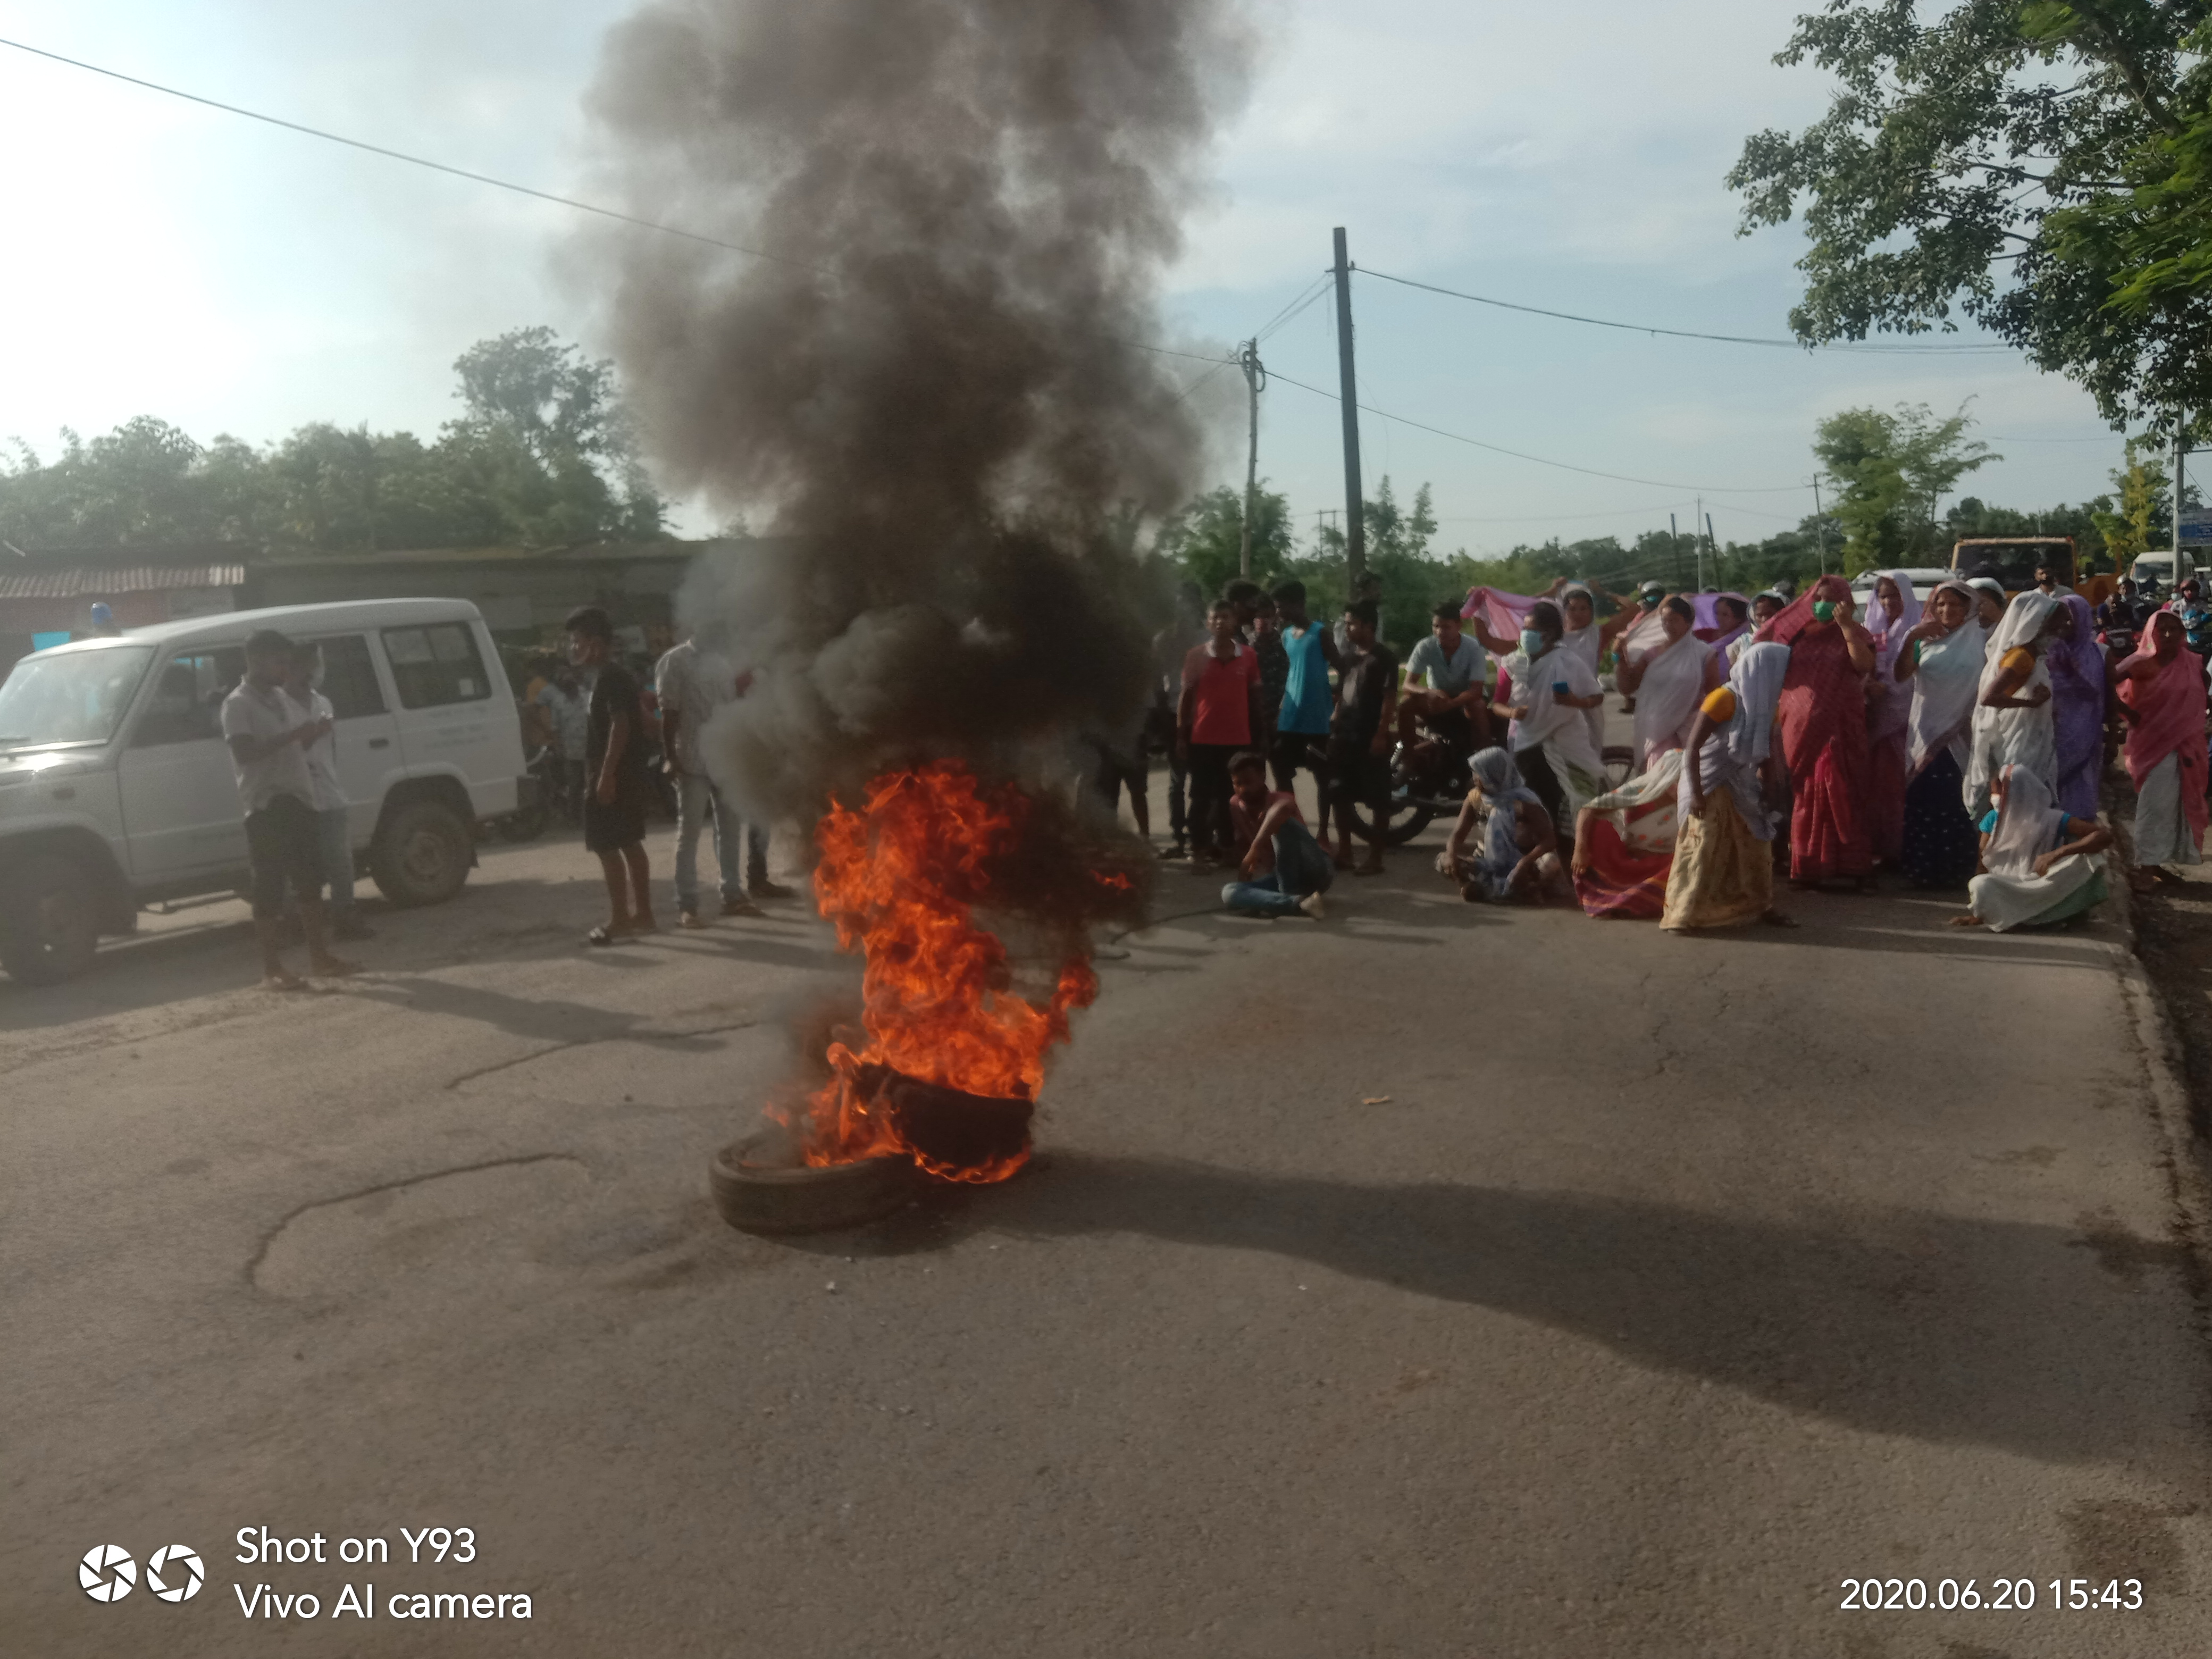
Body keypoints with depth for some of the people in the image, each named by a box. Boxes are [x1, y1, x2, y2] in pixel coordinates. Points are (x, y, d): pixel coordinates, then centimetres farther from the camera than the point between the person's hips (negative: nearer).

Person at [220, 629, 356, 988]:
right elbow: (244, 751, -21)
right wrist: (294, 735, -24)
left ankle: (319, 957, 18)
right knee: (269, 889, -6)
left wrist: (314, 733, 3)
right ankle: (272, 968, -2)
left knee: (310, 882, 10)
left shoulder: (282, 698, 16)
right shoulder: (238, 704, -9)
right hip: (266, 806, -8)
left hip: (299, 799, 8)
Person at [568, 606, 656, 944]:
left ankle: (619, 920, -5)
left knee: (607, 846, -7)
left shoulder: (610, 677, -15)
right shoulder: (615, 676, 16)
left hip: (613, 776, -10)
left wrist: (606, 773, -25)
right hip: (627, 774, 10)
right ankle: (643, 915, 16)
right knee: (630, 843, 12)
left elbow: (621, 725, -23)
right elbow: (640, 718, 22)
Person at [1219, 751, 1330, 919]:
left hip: (1316, 873, -6)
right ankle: (1298, 902, -37)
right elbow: (1241, 847, 13)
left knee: (1282, 823, -31)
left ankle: (1289, 895, -27)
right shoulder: (1235, 805, 2)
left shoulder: (1279, 800, -17)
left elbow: (1284, 806, -44)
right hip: (1282, 877, 6)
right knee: (1229, 893, -22)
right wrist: (1244, 876, 1)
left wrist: (1256, 848, -45)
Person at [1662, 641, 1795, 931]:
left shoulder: (1765, 705, 4)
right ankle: (1683, 915, -8)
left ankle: (1761, 907, 27)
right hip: (1711, 784, -8)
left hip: (1742, 788, 8)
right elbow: (1692, 748, -21)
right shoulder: (1725, 699, -20)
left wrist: (1770, 788, 3)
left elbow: (1766, 753, 12)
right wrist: (1696, 793, -25)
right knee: (1701, 849, -11)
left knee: (1754, 848, 12)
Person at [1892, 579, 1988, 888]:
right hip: (1926, 732, 2)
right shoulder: (1925, 641, 10)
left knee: (1958, 804, -6)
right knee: (1923, 803, 2)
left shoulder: (1980, 642, 4)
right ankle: (1923, 868, 8)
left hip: (1963, 735, -2)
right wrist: (1910, 638, -16)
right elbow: (1901, 676, -4)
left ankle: (1958, 869, 0)